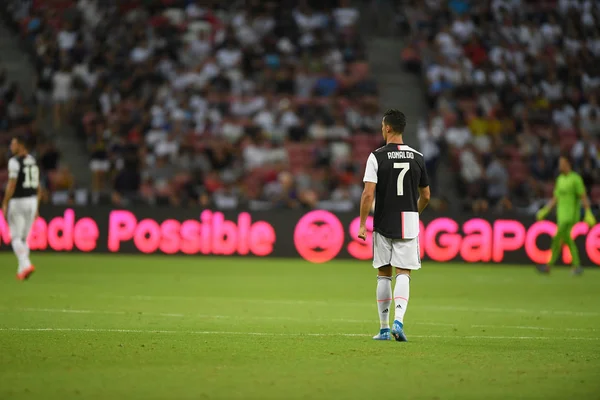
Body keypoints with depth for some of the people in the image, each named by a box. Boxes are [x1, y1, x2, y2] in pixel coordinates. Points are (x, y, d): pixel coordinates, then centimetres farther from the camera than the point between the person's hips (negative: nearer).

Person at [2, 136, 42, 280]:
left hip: (17, 202, -7)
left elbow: (12, 184, -18)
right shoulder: (33, 162, 12)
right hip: (32, 202, 7)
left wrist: (4, 204, -12)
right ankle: (22, 269, 14)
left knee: (16, 237, -3)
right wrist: (36, 207, 19)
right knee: (24, 238, 14)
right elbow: (38, 188, 14)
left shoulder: (15, 161, -11)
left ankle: (26, 264, -21)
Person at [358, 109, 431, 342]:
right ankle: (398, 320, -21)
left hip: (383, 224, -1)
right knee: (403, 274, 0)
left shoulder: (377, 157, -6)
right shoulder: (417, 158, 4)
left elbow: (368, 194, -12)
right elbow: (425, 196, 11)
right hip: (408, 223, 1)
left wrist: (362, 224, -7)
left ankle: (384, 328, 14)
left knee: (384, 274, 10)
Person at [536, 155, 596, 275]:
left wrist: (588, 213, -17)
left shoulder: (576, 179, -9)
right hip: (561, 215, 8)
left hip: (571, 215, -8)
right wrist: (545, 211, 13)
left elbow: (584, 197, -11)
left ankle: (549, 266, -12)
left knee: (558, 238, -12)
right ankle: (576, 266, 12)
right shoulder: (560, 179, 15)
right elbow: (555, 199, 20)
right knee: (567, 239, 7)